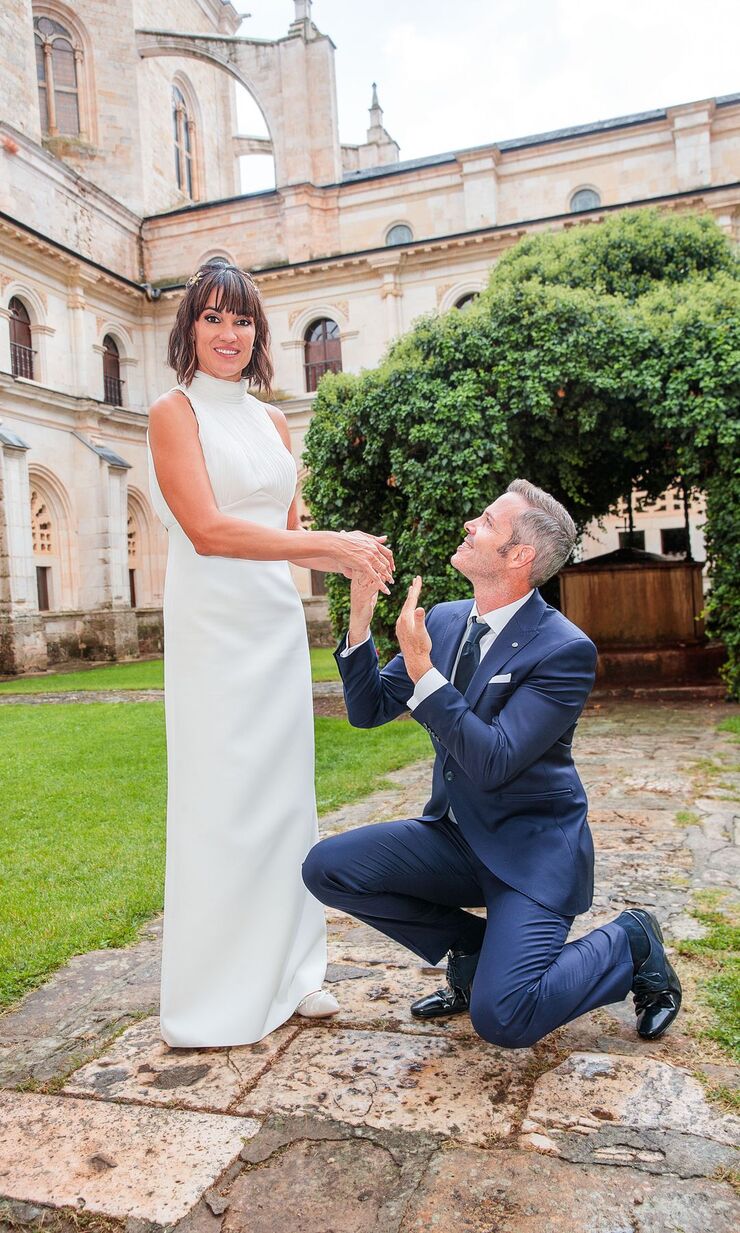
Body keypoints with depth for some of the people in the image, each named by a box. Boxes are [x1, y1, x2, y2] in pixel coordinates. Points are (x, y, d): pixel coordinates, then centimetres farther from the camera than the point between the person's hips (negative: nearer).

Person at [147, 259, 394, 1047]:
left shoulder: (273, 422, 15)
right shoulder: (175, 412, -3)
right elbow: (206, 530, -16)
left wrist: (348, 562, -2)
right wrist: (331, 541, -21)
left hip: (277, 623, 6)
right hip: (212, 627, -6)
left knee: (284, 794, 10)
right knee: (219, 799, -1)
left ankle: (283, 971, 25)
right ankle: (215, 1001, 15)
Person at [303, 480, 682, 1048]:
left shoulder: (566, 650, -19)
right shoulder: (443, 621, 2)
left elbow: (494, 762, -26)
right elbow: (369, 709, 4)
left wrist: (422, 670, -30)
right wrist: (360, 618, -9)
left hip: (532, 851, -6)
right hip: (456, 836, 7)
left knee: (501, 1018, -22)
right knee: (326, 867, -10)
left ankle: (631, 943, 7)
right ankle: (472, 949, 9)